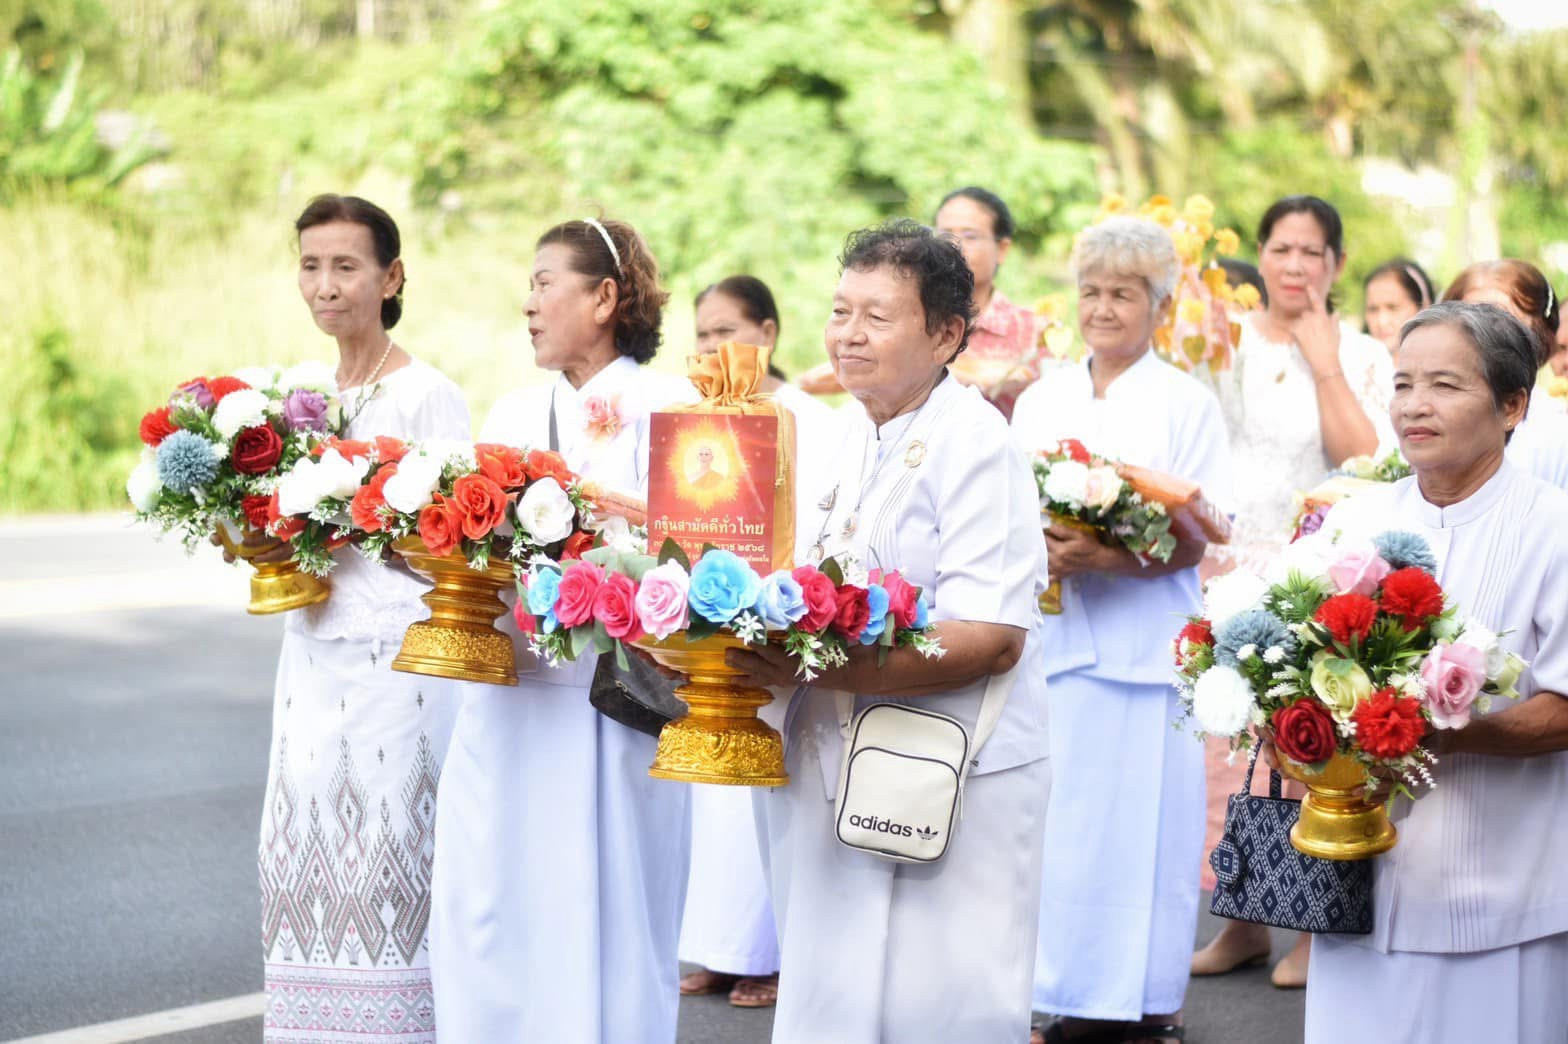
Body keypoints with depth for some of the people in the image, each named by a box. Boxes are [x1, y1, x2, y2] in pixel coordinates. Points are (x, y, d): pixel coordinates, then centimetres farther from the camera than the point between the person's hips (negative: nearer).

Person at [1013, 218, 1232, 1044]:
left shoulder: (1186, 403, 1)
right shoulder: (1042, 399, 14)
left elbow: (1193, 542, -6)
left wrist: (1108, 556, -22)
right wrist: (1038, 545, -9)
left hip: (1145, 643, -3)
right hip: (1054, 633, 4)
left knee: (1142, 814, -2)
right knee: (1059, 815, 1)